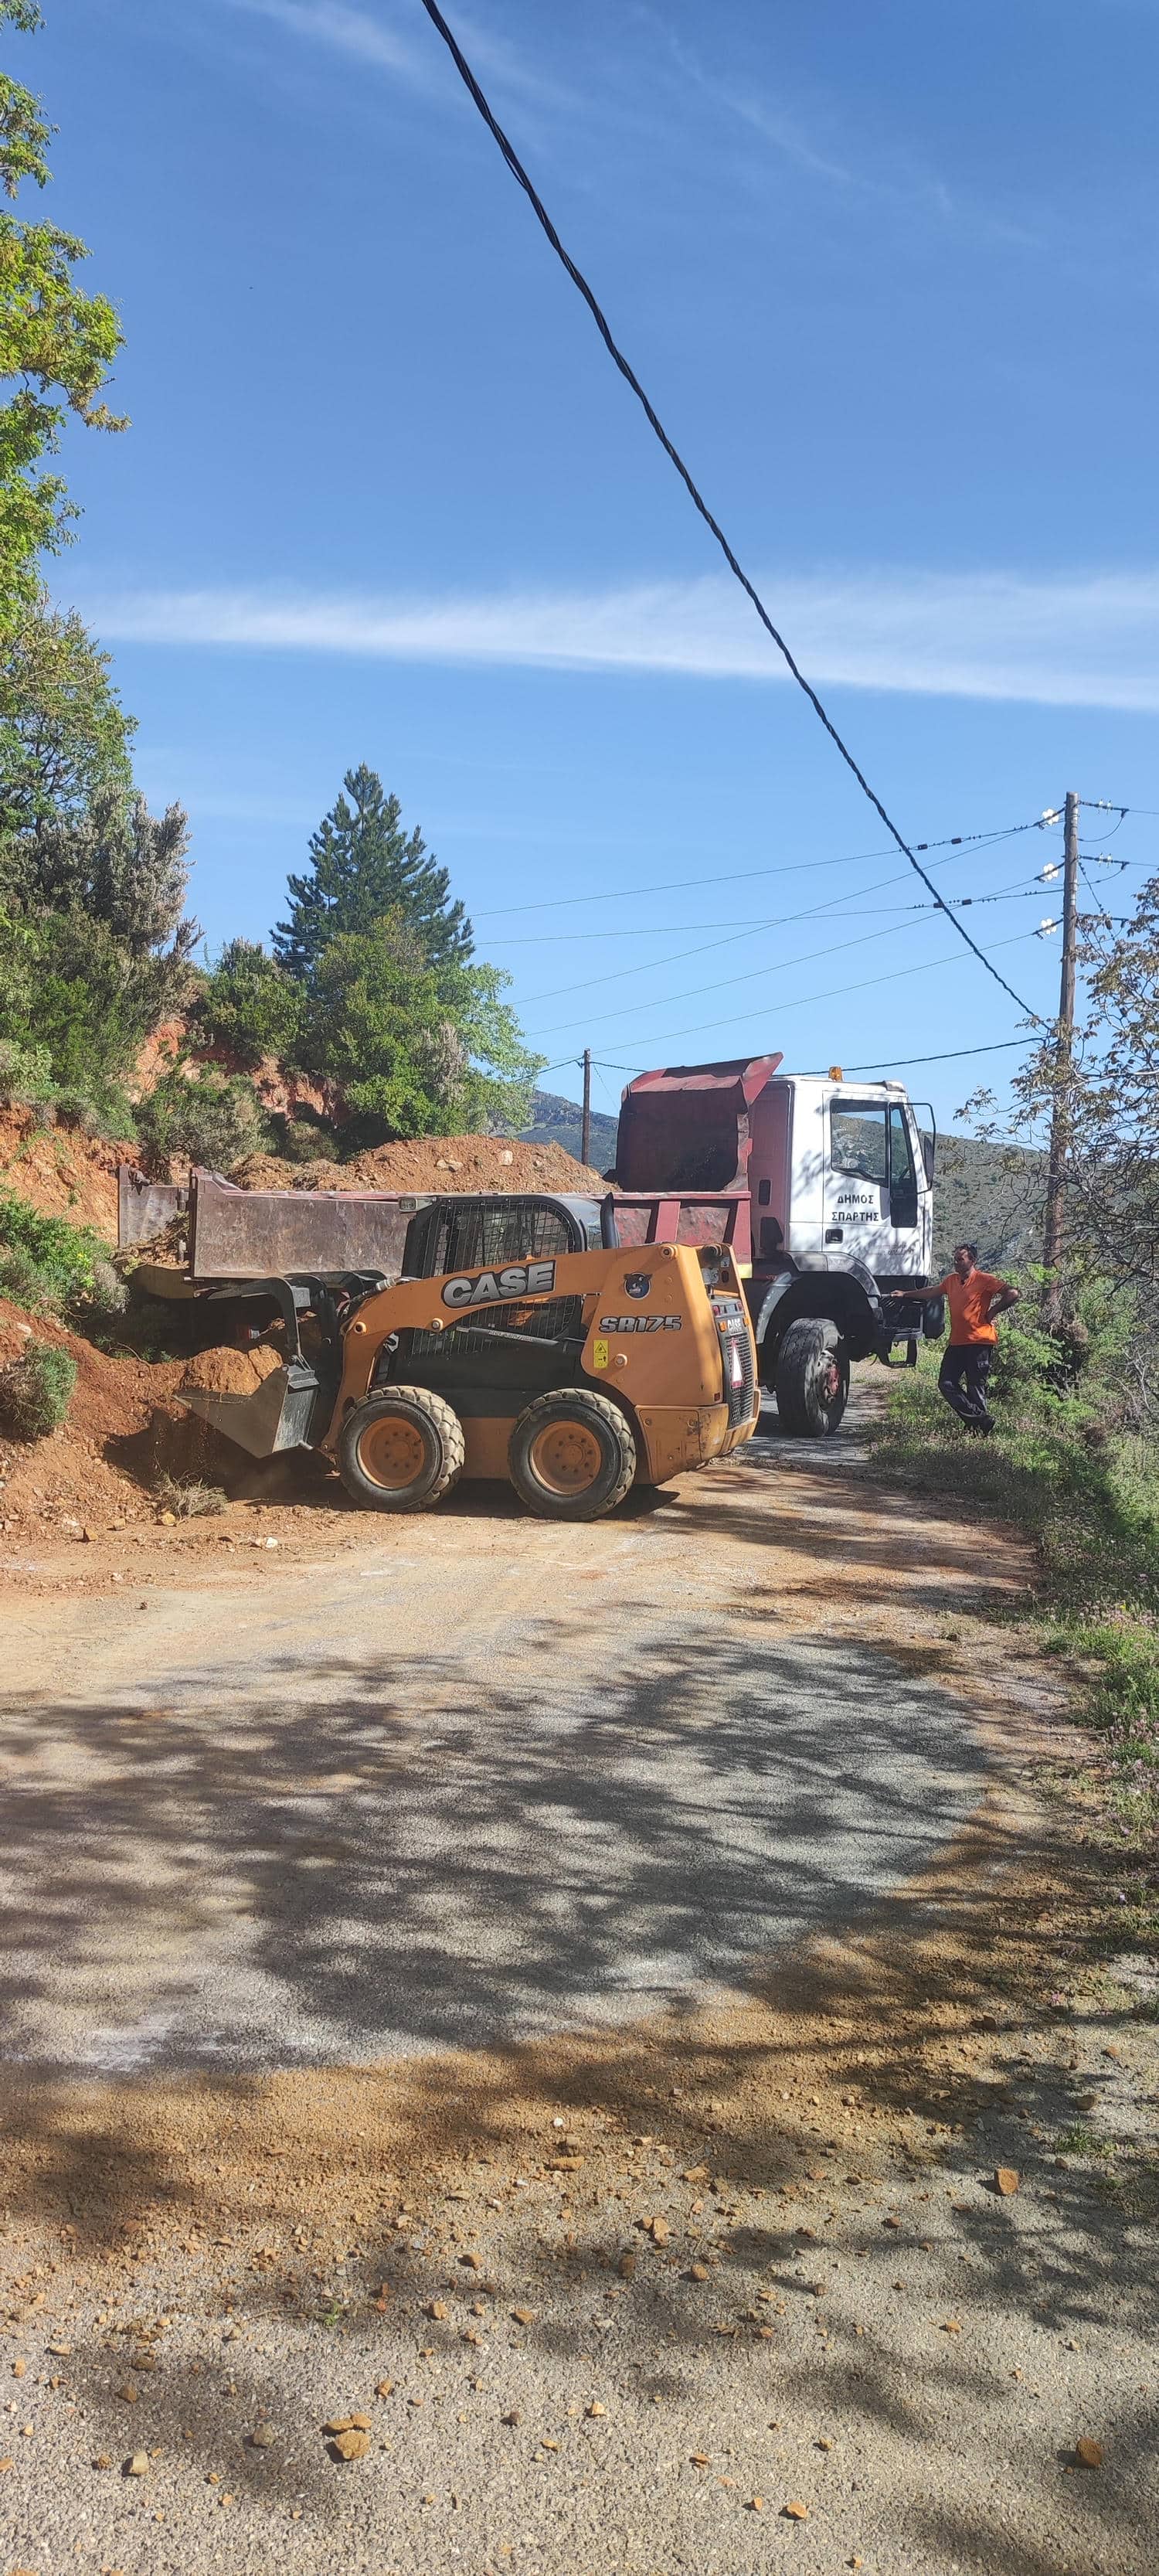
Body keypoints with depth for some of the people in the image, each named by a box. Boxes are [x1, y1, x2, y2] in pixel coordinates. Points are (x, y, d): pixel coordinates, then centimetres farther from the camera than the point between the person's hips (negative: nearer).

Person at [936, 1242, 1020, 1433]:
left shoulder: (984, 1280, -8)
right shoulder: (951, 1280, 13)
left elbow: (1013, 1294, -15)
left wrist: (992, 1312, -9)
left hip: (979, 1342, -7)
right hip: (957, 1343, 7)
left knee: (975, 1388, -3)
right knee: (946, 1384, 0)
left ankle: (981, 1428, 11)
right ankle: (979, 1419, 8)